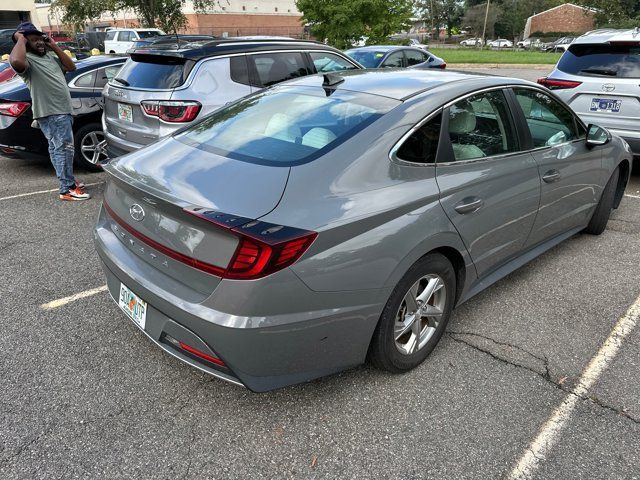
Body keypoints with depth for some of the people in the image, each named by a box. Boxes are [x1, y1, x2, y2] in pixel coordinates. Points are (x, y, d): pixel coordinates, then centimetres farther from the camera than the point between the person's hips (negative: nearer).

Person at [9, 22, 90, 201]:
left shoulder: (49, 55, 17)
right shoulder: (28, 59, -12)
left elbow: (71, 67, 17)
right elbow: (16, 61, -35)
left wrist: (55, 47, 10)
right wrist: (21, 39, -20)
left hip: (62, 111, 9)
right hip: (50, 113, -9)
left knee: (56, 148, 18)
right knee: (65, 148, -12)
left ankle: (67, 180, 29)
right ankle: (67, 190, -11)